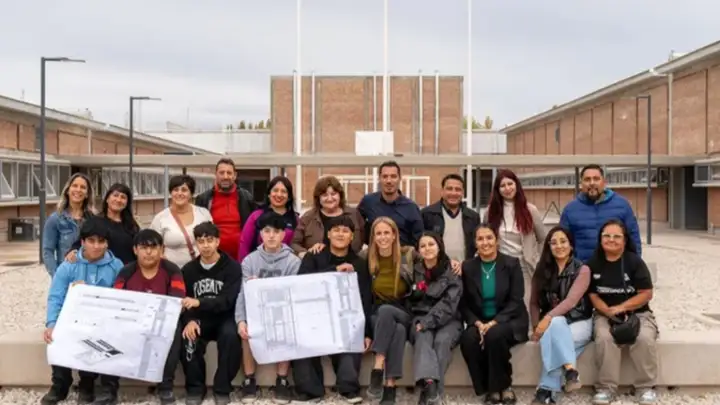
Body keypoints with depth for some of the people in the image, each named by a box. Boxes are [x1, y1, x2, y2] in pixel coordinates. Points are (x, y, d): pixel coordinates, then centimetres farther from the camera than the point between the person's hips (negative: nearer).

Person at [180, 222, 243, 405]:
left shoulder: (232, 267, -7)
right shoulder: (188, 269, 4)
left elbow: (227, 301, -17)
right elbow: (183, 302, 0)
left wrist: (199, 303, -33)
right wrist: (190, 321, -22)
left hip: (224, 318, -2)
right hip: (199, 320, 2)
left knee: (230, 335, -34)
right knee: (188, 337, -30)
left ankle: (222, 388, -16)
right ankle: (195, 387, -9)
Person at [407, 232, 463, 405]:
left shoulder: (452, 272, 0)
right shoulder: (414, 272, 11)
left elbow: (448, 304, -11)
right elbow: (408, 300, 16)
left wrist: (428, 322, -21)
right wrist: (421, 322, -1)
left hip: (447, 320, -1)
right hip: (421, 318, 1)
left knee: (442, 340, -33)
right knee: (423, 337, -32)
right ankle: (429, 384, -54)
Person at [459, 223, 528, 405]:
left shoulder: (512, 264, -2)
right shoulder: (467, 267, 5)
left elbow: (516, 301, -9)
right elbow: (464, 304, 3)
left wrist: (494, 322, -21)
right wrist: (477, 323, -16)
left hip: (509, 320, -2)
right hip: (479, 322, 2)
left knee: (494, 335, -35)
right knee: (468, 340, -30)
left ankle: (504, 386, -13)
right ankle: (489, 388, -12)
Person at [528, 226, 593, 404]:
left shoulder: (582, 270, -4)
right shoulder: (542, 270, 7)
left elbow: (571, 301, -18)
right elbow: (534, 302, 6)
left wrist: (548, 318, -30)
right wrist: (536, 326, -11)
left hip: (579, 323, -2)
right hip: (553, 322, 2)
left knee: (553, 332, -35)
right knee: (556, 324, -36)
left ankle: (546, 390, -31)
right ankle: (570, 370, -41)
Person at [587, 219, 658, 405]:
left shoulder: (634, 261, -6)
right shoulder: (593, 263, 1)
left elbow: (646, 294, -7)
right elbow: (593, 294, 3)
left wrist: (620, 308, -16)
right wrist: (608, 311, -15)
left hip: (637, 312, -1)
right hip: (605, 315, 1)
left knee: (645, 338, -30)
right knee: (604, 338, -31)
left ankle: (646, 387, -10)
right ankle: (607, 388, -17)